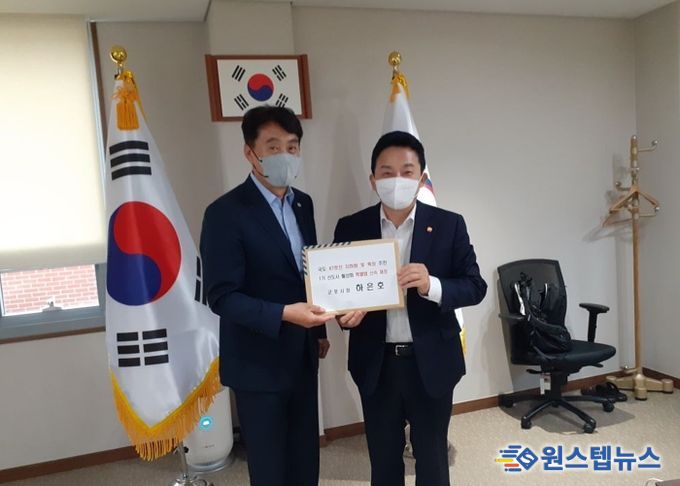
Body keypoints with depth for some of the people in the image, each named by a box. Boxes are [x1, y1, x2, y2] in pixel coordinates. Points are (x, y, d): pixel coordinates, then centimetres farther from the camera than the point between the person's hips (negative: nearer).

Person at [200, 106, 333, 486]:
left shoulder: (303, 203, 6)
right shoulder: (226, 212, -17)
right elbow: (222, 296, -20)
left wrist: (318, 331, 14)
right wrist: (283, 314, -31)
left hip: (302, 357, 7)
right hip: (258, 362, -6)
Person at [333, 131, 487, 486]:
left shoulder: (449, 225, -5)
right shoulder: (350, 228, -2)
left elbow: (475, 287, -6)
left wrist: (432, 286, -25)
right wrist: (345, 313, -20)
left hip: (431, 361, -1)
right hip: (376, 363, 1)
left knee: (432, 456, 18)